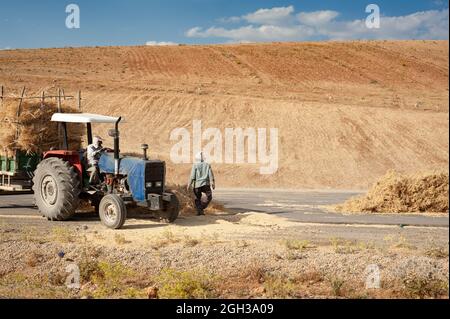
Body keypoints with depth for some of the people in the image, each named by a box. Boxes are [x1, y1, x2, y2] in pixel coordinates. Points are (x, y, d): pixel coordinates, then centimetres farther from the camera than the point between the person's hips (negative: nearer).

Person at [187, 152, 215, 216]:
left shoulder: (195, 165, -1)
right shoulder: (207, 165, 5)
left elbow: (192, 176, -6)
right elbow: (211, 175, 2)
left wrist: (189, 185, -2)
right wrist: (213, 183, 6)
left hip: (197, 184, 0)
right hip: (206, 184, 0)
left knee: (198, 198, 11)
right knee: (209, 197, 9)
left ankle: (199, 210, 4)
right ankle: (202, 208, -8)